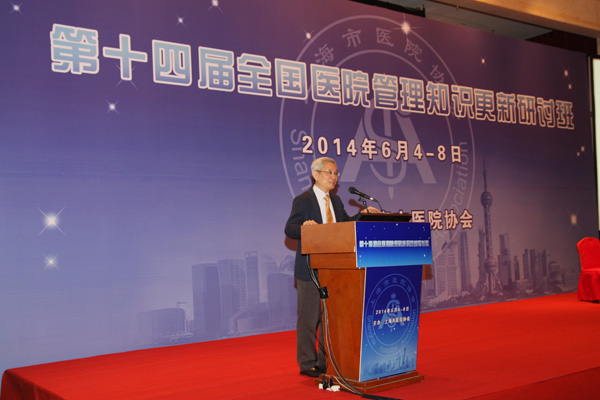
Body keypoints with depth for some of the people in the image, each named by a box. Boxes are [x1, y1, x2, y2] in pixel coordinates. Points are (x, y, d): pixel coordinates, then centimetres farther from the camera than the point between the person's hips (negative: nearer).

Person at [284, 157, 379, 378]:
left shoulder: (335, 200, 13)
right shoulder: (302, 201, -8)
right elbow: (289, 229, -13)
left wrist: (363, 214, 3)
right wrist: (304, 227, -33)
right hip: (310, 268, -7)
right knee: (309, 316, 0)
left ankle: (326, 361, 24)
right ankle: (307, 364, 11)